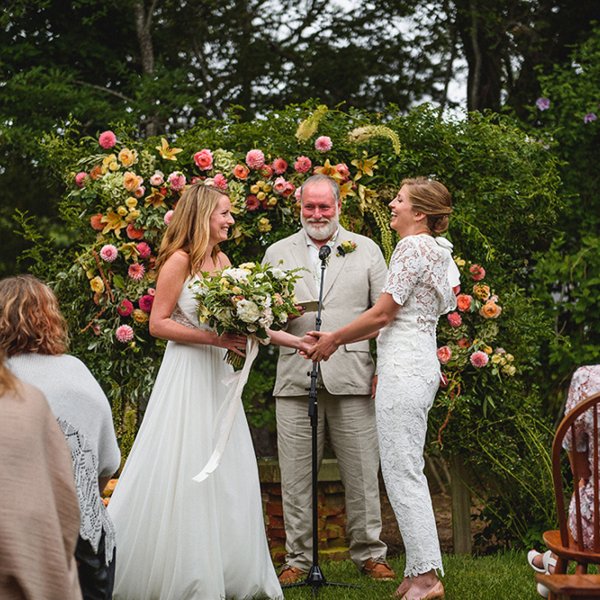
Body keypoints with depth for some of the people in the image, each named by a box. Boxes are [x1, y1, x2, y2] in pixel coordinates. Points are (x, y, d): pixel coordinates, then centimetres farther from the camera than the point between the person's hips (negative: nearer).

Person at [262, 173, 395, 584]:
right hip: (295, 376, 1)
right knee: (296, 475, 3)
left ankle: (369, 554, 15)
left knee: (362, 473, 3)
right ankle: (299, 558, 13)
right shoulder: (278, 253, 14)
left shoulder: (366, 249, 11)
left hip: (353, 377, -1)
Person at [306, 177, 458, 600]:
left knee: (402, 471, -8)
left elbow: (383, 313, -13)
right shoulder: (435, 252, 20)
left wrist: (335, 338, 0)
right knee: (409, 471, 10)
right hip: (421, 366, 10)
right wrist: (339, 338, 19)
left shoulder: (413, 247, -10)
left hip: (404, 370, -10)